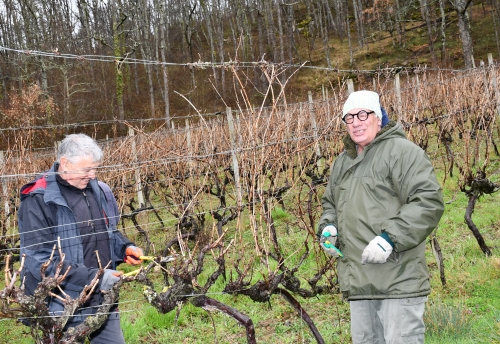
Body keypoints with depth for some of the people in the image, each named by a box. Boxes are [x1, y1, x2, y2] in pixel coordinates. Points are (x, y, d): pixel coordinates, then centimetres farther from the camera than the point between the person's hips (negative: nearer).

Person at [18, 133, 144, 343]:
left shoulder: (100, 192, 7)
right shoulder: (39, 200, -14)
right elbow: (40, 259, -20)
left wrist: (125, 249, 1)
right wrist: (93, 278, -24)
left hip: (104, 302, 6)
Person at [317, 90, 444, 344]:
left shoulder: (401, 151, -6)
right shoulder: (342, 162, 19)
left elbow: (429, 201, -15)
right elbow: (329, 204, 32)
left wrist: (390, 237, -22)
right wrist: (327, 227, 9)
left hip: (398, 280, -8)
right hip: (358, 282, 8)